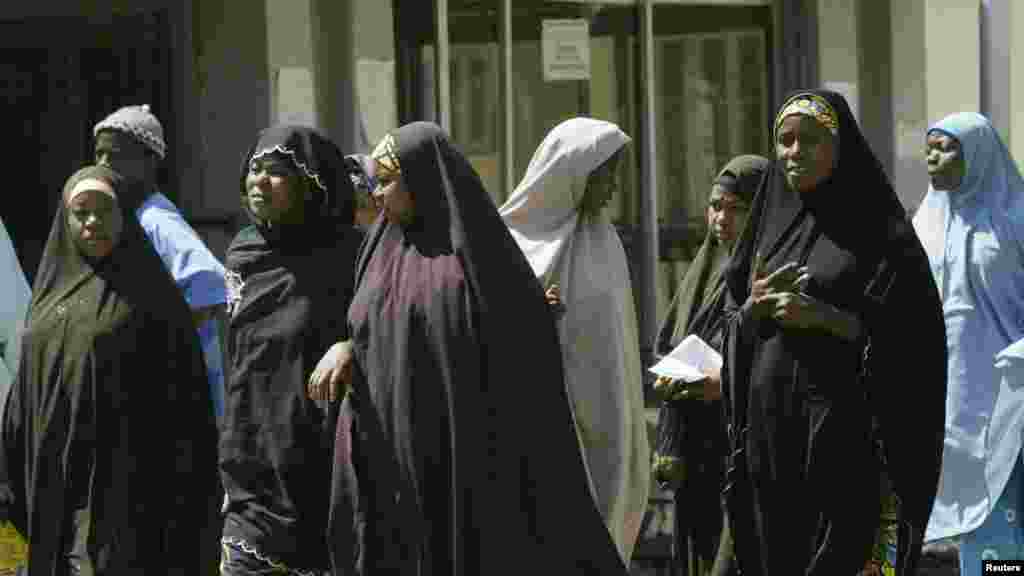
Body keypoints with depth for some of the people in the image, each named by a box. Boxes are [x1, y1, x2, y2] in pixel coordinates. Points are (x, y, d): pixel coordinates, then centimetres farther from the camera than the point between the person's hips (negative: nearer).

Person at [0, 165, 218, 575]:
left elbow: (181, 391, -7)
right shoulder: (55, 293, 16)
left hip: (121, 484, -6)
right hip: (54, 489, 6)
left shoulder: (148, 293, -1)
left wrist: (181, 491, -15)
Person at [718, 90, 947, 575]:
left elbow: (910, 331, -8)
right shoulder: (770, 221, 13)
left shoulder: (877, 227, -3)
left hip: (844, 428, -5)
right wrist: (754, 308, -7)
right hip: (768, 424, 5)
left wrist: (821, 316, -17)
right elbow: (735, 330, 16)